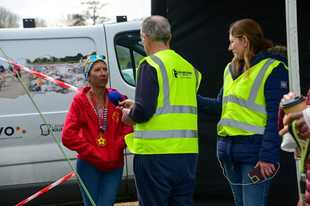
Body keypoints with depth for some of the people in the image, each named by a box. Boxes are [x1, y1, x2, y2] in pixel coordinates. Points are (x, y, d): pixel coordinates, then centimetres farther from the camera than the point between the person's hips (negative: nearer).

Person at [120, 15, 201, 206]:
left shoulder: (151, 64, -9)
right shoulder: (189, 68, 12)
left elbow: (143, 111, -18)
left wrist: (129, 115, 5)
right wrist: (136, 107, 25)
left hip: (156, 154, -6)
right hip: (187, 153, 6)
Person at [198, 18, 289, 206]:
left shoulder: (272, 69, -8)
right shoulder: (232, 69, 16)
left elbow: (276, 118, -13)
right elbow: (221, 106, 21)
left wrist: (268, 156, -19)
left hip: (254, 150, -8)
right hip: (229, 149, 8)